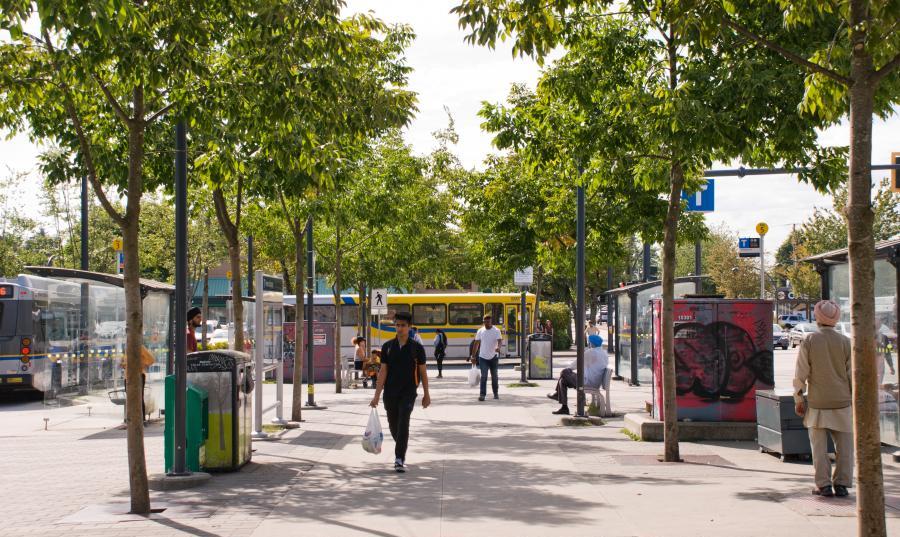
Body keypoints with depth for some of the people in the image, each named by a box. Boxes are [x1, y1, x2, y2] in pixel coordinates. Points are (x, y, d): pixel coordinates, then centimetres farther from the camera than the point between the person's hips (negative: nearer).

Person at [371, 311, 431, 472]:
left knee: (403, 423, -15)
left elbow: (422, 372, 4)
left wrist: (426, 394, 6)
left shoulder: (417, 347, -2)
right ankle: (401, 451, 36)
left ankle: (399, 459, -16)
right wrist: (376, 396, -3)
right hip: (390, 393, 3)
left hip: (408, 392, -3)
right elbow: (383, 371, 2)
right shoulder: (387, 347, 3)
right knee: (393, 425, 12)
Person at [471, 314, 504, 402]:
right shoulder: (480, 331, 3)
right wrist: (473, 356, 5)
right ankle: (482, 394, -12)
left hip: (493, 357, -1)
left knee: (494, 376, 11)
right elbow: (476, 344, 7)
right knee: (483, 376, -9)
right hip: (483, 357, 1)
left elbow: (500, 340, -18)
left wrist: (498, 347, -41)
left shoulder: (496, 331, -4)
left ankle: (496, 393, 25)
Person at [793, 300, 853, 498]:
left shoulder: (809, 341, -4)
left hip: (817, 402, -1)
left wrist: (798, 399, 4)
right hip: (842, 401, 1)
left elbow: (800, 374, -5)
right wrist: (855, 400, 9)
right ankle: (841, 484, 5)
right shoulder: (845, 342, -2)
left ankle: (823, 485, 2)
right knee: (844, 445, 8)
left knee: (819, 446, 5)